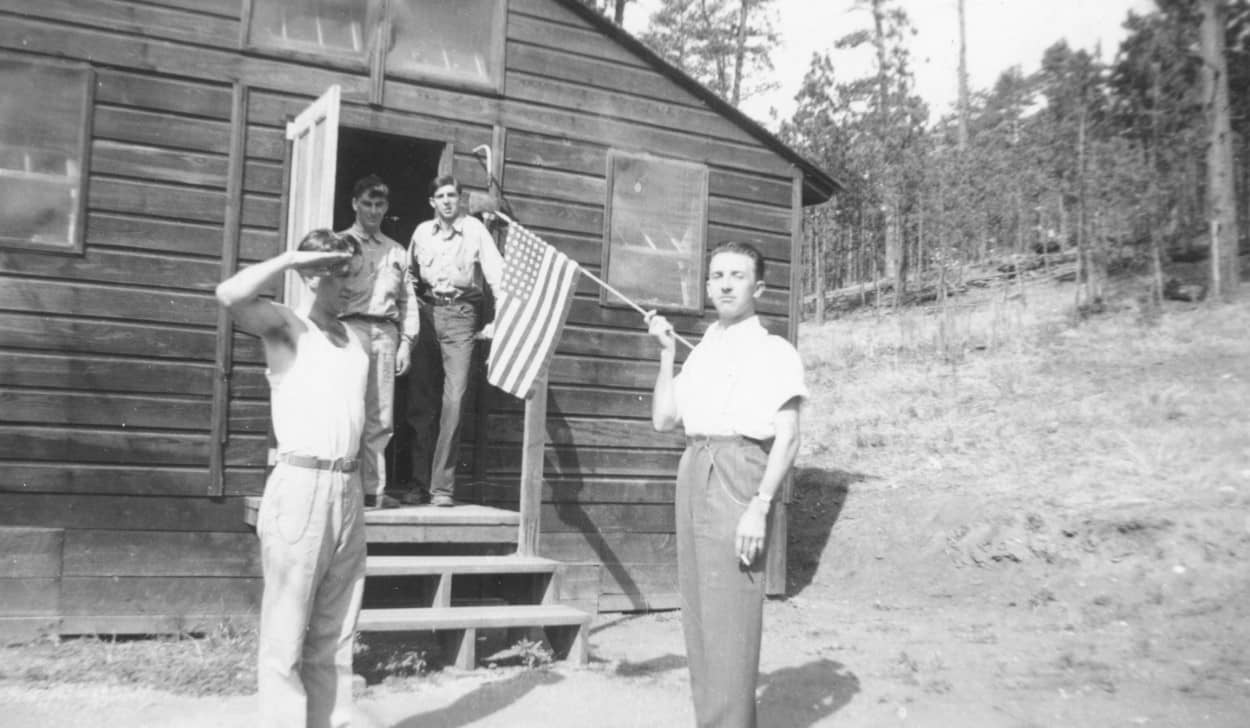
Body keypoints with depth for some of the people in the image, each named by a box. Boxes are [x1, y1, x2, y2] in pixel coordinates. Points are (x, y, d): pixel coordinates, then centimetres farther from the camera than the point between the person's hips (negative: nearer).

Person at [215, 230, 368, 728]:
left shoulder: (356, 338, 18)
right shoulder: (285, 324, -2)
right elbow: (230, 295, -23)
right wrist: (292, 257, -12)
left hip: (349, 489, 7)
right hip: (301, 486, -7)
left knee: (334, 637, 12)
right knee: (287, 636, -2)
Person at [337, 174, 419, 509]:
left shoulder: (397, 251, 21)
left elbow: (407, 299, 17)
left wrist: (406, 341, 7)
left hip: (386, 333, 3)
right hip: (351, 328, -3)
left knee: (380, 417, 0)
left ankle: (373, 488, 3)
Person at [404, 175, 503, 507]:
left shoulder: (475, 230, 3)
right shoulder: (422, 232, 13)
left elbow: (495, 270, -5)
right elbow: (409, 274, 18)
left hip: (461, 314, -3)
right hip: (426, 311, 3)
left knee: (454, 397, -10)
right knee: (420, 398, 4)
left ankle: (443, 485, -6)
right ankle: (418, 482, 13)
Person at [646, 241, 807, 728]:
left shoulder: (775, 351, -1)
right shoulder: (701, 352, 18)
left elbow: (787, 438, -9)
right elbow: (663, 420, 14)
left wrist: (760, 506, -18)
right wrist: (667, 354, 9)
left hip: (739, 473, -7)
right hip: (693, 472, 7)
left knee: (730, 613, -7)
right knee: (697, 610, 11)